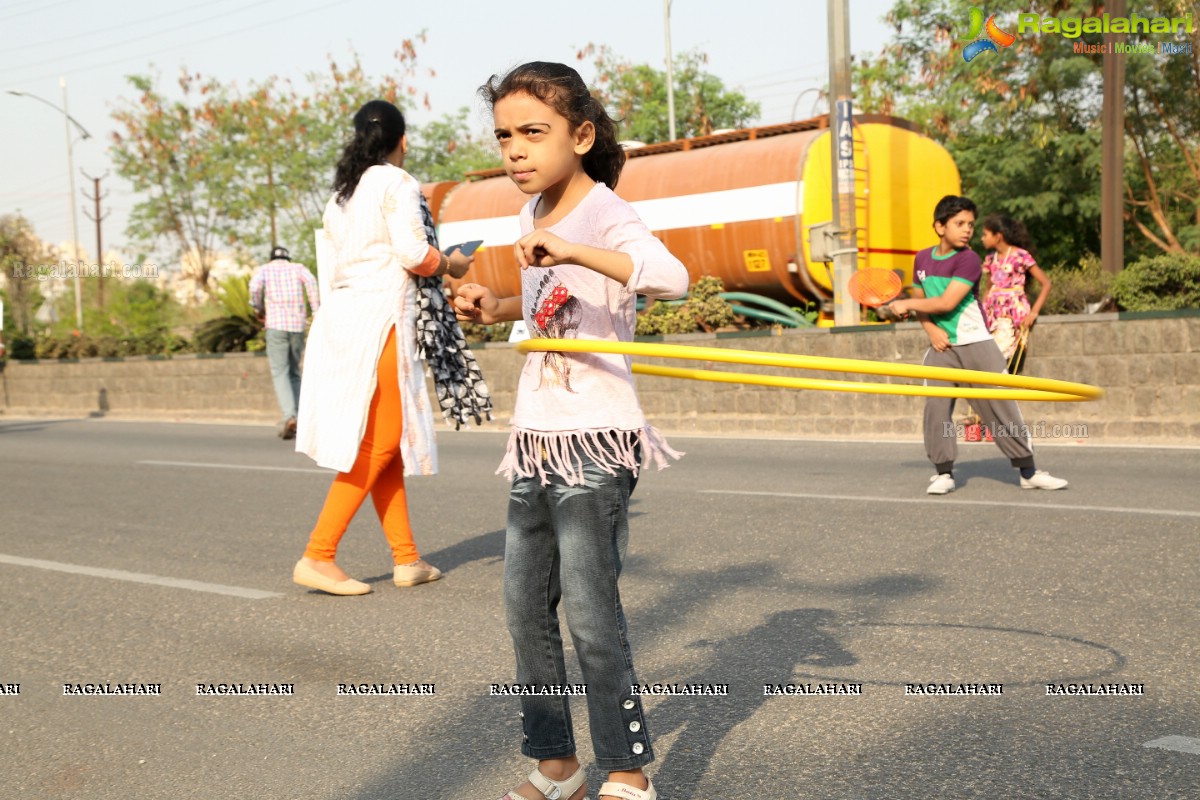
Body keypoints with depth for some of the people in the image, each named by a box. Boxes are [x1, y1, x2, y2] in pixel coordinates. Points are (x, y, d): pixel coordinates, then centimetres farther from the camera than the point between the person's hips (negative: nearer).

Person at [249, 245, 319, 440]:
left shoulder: (264, 269, 13)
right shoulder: (298, 268, 16)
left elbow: (255, 285, -9)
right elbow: (310, 280, -6)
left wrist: (258, 308, 8)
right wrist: (316, 312, -9)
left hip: (276, 324, -2)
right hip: (298, 325, 2)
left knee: (280, 373, -3)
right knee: (294, 373, 14)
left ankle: (289, 416, -22)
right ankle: (297, 417, 5)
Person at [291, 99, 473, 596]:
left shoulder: (342, 192, 20)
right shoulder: (397, 183, -5)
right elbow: (415, 255, -14)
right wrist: (451, 264, 6)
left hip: (340, 317, 9)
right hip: (378, 320, -9)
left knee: (384, 441, 11)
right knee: (378, 443, -4)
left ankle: (407, 558, 15)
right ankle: (318, 557, -6)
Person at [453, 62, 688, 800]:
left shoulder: (605, 214, -14)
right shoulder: (534, 214, 11)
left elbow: (671, 277, -35)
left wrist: (571, 250, -43)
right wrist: (494, 307, 12)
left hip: (595, 440, -9)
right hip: (536, 439, 9)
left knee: (590, 613, -6)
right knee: (526, 607, 12)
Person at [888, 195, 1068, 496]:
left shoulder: (968, 259, -11)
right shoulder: (922, 259, 7)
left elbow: (947, 303, -19)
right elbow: (920, 302, 15)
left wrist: (906, 304, -8)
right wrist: (932, 329, -4)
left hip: (976, 343, -4)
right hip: (942, 347, 4)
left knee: (1002, 406, -3)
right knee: (936, 408, -7)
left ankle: (1029, 472, 4)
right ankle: (944, 473, 4)